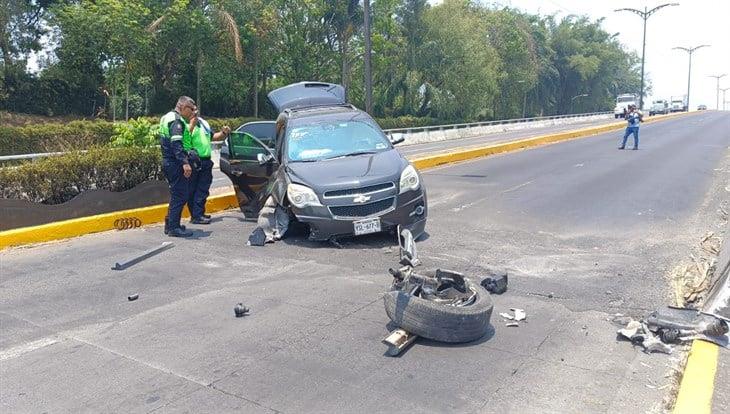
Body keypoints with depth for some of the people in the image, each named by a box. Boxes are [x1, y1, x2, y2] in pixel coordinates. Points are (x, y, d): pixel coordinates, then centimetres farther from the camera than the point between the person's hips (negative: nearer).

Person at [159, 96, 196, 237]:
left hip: (168, 162, 11)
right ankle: (174, 228, -3)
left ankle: (170, 224, 25)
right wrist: (185, 163, -32)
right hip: (175, 164, -11)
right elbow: (176, 144, -26)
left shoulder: (168, 117, 19)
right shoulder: (177, 121, -14)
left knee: (176, 194, 18)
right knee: (180, 195, -6)